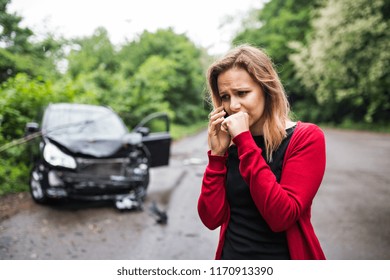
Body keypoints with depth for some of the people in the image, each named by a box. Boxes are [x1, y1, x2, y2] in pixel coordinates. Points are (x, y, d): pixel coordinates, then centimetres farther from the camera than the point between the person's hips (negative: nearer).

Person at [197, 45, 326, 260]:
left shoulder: (306, 137, -13)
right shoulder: (230, 144, -2)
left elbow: (281, 217, -25)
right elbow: (211, 218, -7)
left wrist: (245, 141, -24)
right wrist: (217, 153, -16)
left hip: (285, 256, -3)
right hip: (231, 254, 4)